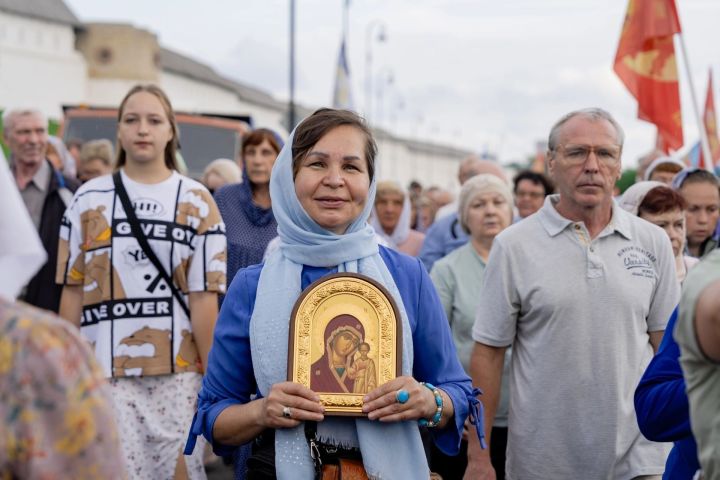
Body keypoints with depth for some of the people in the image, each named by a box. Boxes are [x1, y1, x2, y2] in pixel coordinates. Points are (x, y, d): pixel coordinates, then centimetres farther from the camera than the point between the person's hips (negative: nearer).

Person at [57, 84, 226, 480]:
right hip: (103, 372, 0)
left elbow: (203, 297, 0)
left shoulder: (196, 202, 5)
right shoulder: (89, 200, 7)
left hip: (177, 373, 0)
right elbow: (72, 291, 6)